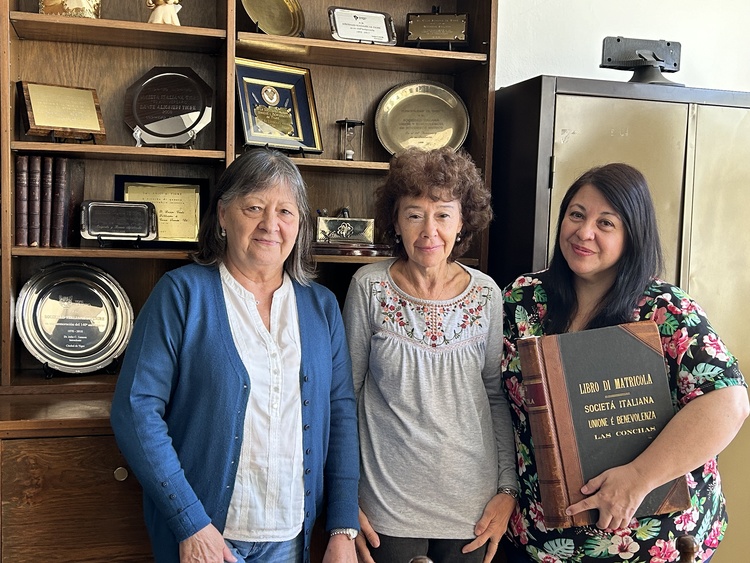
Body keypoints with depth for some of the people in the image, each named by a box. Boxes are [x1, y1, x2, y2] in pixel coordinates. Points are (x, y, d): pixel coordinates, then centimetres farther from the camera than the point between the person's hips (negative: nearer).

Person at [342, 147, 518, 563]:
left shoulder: (487, 294, -2)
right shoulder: (369, 286, -6)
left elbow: (499, 397, 6)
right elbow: (345, 394, -2)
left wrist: (508, 488, 1)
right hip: (388, 505, -1)